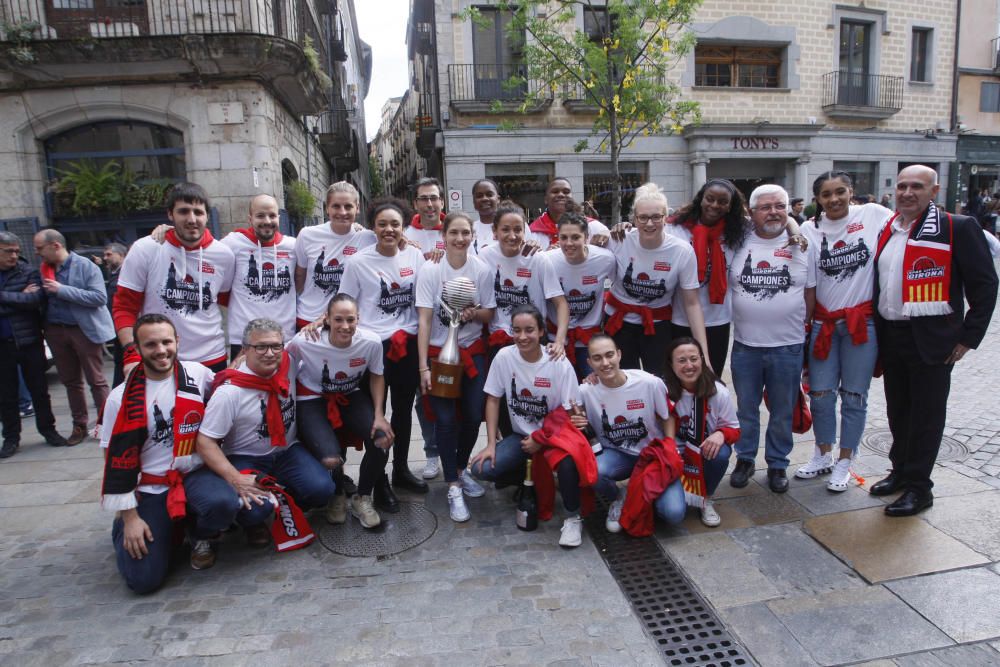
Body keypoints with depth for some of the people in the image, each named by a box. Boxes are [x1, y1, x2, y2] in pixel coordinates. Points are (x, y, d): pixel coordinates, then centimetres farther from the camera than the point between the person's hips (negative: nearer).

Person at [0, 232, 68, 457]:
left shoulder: (28, 273, -1)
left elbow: (36, 298, -18)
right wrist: (20, 298, -16)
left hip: (29, 341, -1)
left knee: (39, 390, 9)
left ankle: (48, 430, 23)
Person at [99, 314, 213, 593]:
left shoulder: (198, 374, -3)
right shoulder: (122, 399, -8)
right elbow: (118, 461, -5)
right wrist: (130, 517, -6)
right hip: (150, 490, -2)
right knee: (144, 578, -10)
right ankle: (124, 528, 22)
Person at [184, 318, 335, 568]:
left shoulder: (288, 365, -10)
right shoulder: (230, 391, -22)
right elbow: (205, 442, -19)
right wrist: (236, 479, -28)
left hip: (286, 451, 4)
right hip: (244, 459, -4)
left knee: (322, 489, -20)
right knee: (257, 508, -30)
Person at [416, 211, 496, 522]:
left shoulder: (482, 270, -5)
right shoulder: (430, 271, -10)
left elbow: (489, 314, 4)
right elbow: (424, 320, -11)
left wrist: (475, 313, -20)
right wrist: (423, 366, -16)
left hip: (472, 351, 2)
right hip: (438, 352, -2)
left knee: (473, 416, 3)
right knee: (446, 419, -5)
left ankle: (460, 469, 30)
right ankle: (453, 488, 9)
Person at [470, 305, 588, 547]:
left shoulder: (560, 364, -17)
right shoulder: (504, 357, -11)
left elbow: (569, 412, -11)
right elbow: (493, 400, -3)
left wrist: (541, 441, -18)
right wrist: (491, 444, -8)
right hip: (521, 435, 4)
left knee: (568, 462, -36)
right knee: (482, 468, -18)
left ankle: (572, 517, -8)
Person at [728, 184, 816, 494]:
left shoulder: (802, 245, 2)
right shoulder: (739, 244, 1)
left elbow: (810, 293, 6)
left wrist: (803, 326, 3)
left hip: (788, 345, 0)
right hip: (745, 344, 0)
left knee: (782, 411, 11)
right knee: (746, 408, 12)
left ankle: (777, 464, 27)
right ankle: (745, 459, 28)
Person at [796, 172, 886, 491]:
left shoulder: (873, 215, -4)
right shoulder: (810, 229, 0)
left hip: (862, 321, -2)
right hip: (823, 322, 2)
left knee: (854, 396, 7)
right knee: (820, 393, 9)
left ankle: (844, 462, 23)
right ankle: (823, 456, 29)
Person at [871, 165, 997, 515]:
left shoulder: (958, 227, -7)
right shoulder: (886, 231, 10)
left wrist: (969, 337, -9)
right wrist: (877, 334, 13)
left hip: (930, 339, -6)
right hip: (890, 336, 6)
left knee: (925, 414, 3)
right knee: (897, 410, 15)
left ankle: (919, 487, 14)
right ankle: (901, 471, 31)